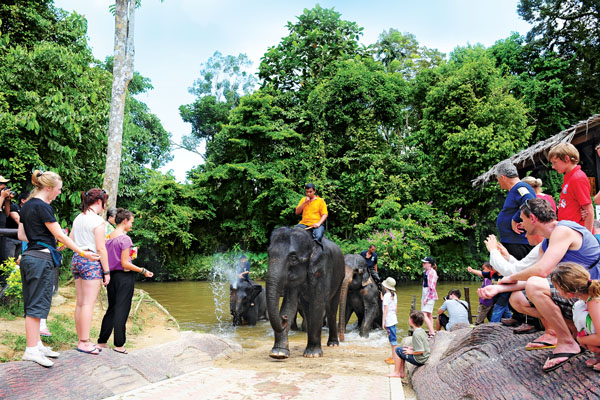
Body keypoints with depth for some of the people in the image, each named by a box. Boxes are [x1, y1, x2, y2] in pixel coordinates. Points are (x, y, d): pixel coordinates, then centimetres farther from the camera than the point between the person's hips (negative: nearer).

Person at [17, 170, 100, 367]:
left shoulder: (27, 206, 13)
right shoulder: (43, 207, -14)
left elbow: (21, 235, 16)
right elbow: (59, 235, -14)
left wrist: (47, 242, 20)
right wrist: (83, 253, -10)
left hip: (29, 256, 9)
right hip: (41, 259, -9)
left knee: (32, 304, 12)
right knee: (37, 304, -5)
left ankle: (36, 344, 20)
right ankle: (31, 350, -1)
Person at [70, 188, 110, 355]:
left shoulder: (77, 219, 13)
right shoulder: (98, 221, -11)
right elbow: (100, 249, -13)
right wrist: (106, 271, -8)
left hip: (76, 260, 8)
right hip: (91, 262, -8)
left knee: (80, 303, 10)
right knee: (88, 303, -5)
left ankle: (82, 340, 17)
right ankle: (84, 342, -3)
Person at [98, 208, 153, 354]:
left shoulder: (109, 237, 7)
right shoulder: (125, 238, -15)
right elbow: (125, 264, -17)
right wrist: (143, 271, -12)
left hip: (111, 275, 8)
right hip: (124, 276, -7)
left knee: (111, 308, 16)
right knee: (122, 310, 0)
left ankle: (102, 341, 21)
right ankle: (119, 344, 6)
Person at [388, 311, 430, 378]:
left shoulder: (416, 334, -24)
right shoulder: (422, 330, 4)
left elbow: (421, 351, -28)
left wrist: (411, 352, -13)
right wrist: (413, 348, 10)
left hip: (419, 360, -9)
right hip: (425, 357, 9)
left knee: (398, 350, -2)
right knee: (402, 350, 20)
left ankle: (396, 373, 8)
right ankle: (401, 373, 21)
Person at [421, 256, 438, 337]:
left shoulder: (432, 272, -16)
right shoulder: (425, 271, 13)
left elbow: (431, 287, -20)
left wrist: (426, 298, -20)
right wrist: (423, 297, 19)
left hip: (430, 295, -10)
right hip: (425, 294, 10)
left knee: (424, 315, -15)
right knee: (429, 315, 14)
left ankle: (432, 333, -14)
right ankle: (431, 332, 22)